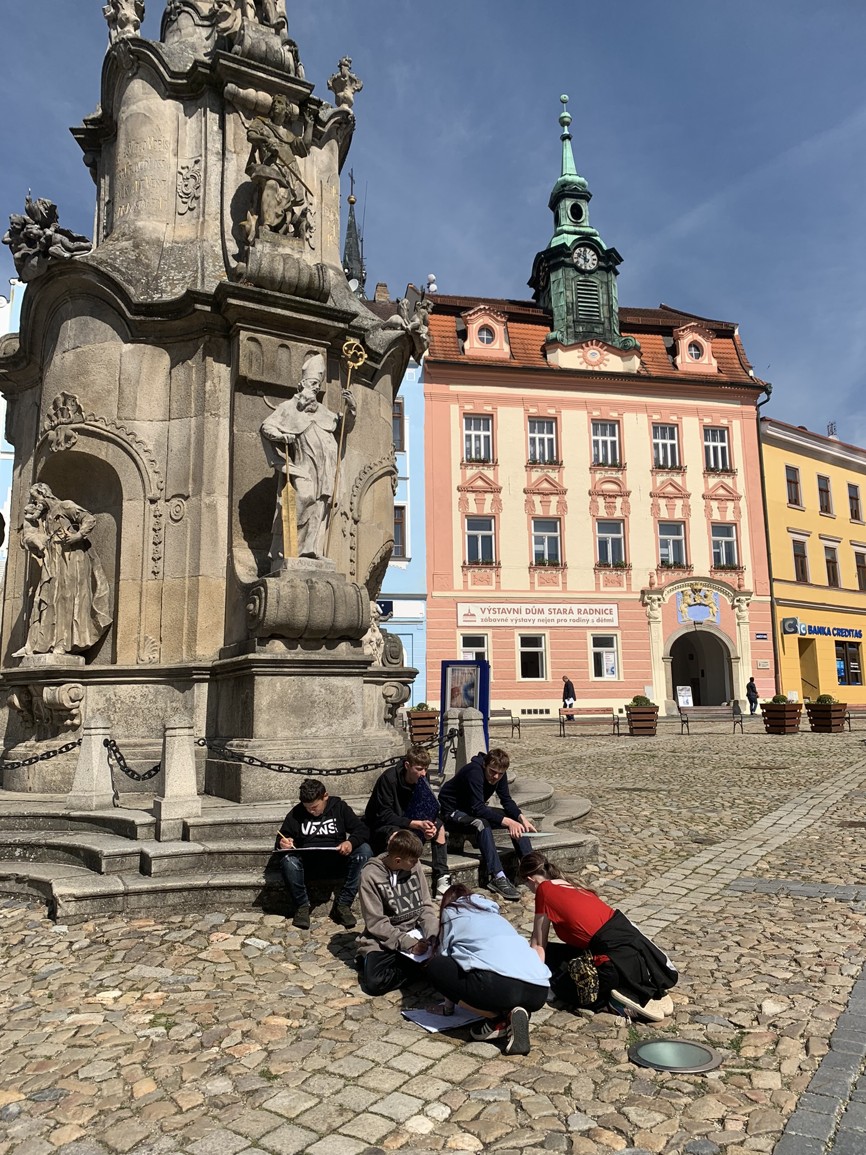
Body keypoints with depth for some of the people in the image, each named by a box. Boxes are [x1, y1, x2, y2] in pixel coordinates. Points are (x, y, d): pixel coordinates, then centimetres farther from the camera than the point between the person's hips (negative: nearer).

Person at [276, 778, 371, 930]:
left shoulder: (339, 807, 4)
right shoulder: (296, 813, 6)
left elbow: (362, 830, 0)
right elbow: (282, 837, 8)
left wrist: (351, 842, -23)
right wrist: (282, 844, -17)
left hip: (337, 860, 0)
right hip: (308, 864, 0)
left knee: (364, 851, -28)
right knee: (288, 861, -33)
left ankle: (343, 904, -18)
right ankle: (302, 906, -10)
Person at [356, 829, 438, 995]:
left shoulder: (414, 867, -3)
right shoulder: (370, 875, -17)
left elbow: (426, 905, 4)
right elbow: (376, 924, -16)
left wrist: (431, 935, -14)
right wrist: (409, 944, -24)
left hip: (416, 932, 4)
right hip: (384, 940, -4)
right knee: (375, 982, -31)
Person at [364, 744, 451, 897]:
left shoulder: (421, 779, -7)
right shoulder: (389, 778, -26)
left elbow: (429, 809, 0)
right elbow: (384, 815, -29)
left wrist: (430, 826, -24)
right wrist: (417, 824, -37)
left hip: (406, 823, 7)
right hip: (379, 826, -7)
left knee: (439, 826, -10)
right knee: (398, 835, -38)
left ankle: (441, 880, -13)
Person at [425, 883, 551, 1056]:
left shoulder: (451, 912, 24)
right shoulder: (494, 914, 38)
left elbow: (444, 956, 26)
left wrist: (449, 1005, 42)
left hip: (499, 983, -6)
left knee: (435, 967, 13)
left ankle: (498, 1020, 5)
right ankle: (515, 1012, 4)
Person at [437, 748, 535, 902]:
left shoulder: (499, 774, -6)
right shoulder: (474, 771, -31)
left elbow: (507, 801, -2)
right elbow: (478, 808, -36)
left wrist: (521, 817, -21)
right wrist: (508, 822, -41)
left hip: (473, 811, 8)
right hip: (452, 812, -8)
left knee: (517, 821, -7)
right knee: (481, 824, -38)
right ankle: (497, 877, -42)